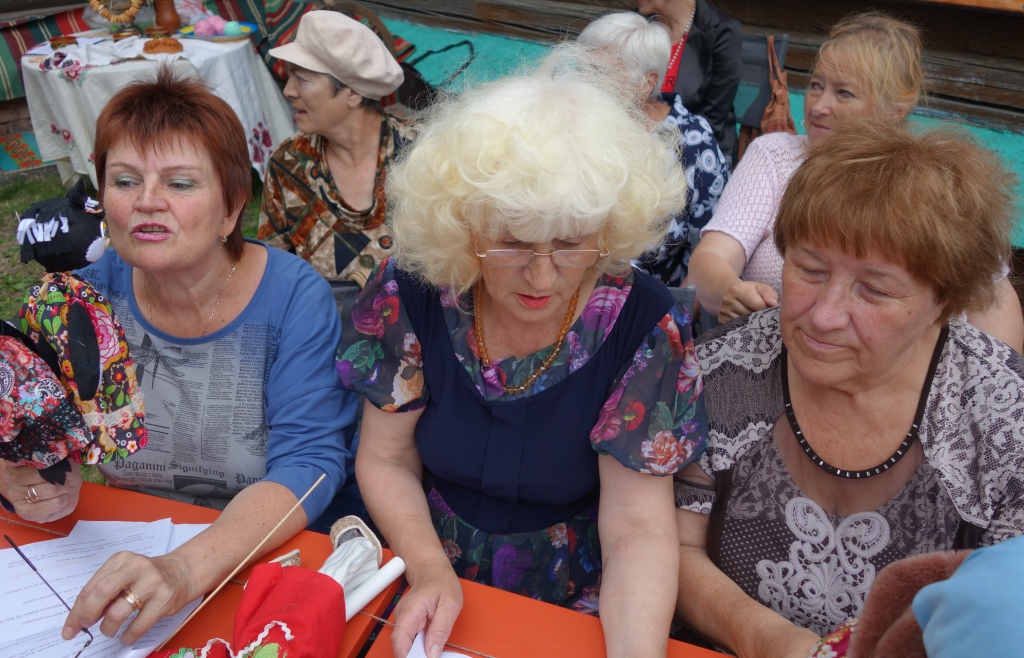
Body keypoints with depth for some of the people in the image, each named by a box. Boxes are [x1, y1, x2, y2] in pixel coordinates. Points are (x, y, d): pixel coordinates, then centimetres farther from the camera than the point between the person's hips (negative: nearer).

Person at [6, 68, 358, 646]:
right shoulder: (91, 292, -3)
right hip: (125, 550, 3)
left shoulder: (295, 297, -13)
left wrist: (186, 569, -35)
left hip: (271, 557, -2)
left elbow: (310, 462, -20)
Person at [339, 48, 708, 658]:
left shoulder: (644, 323, -17)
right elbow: (387, 460, -2)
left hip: (575, 602, 0)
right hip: (431, 586, 1)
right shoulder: (414, 291, -12)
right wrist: (429, 572, -17)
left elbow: (639, 527, -16)